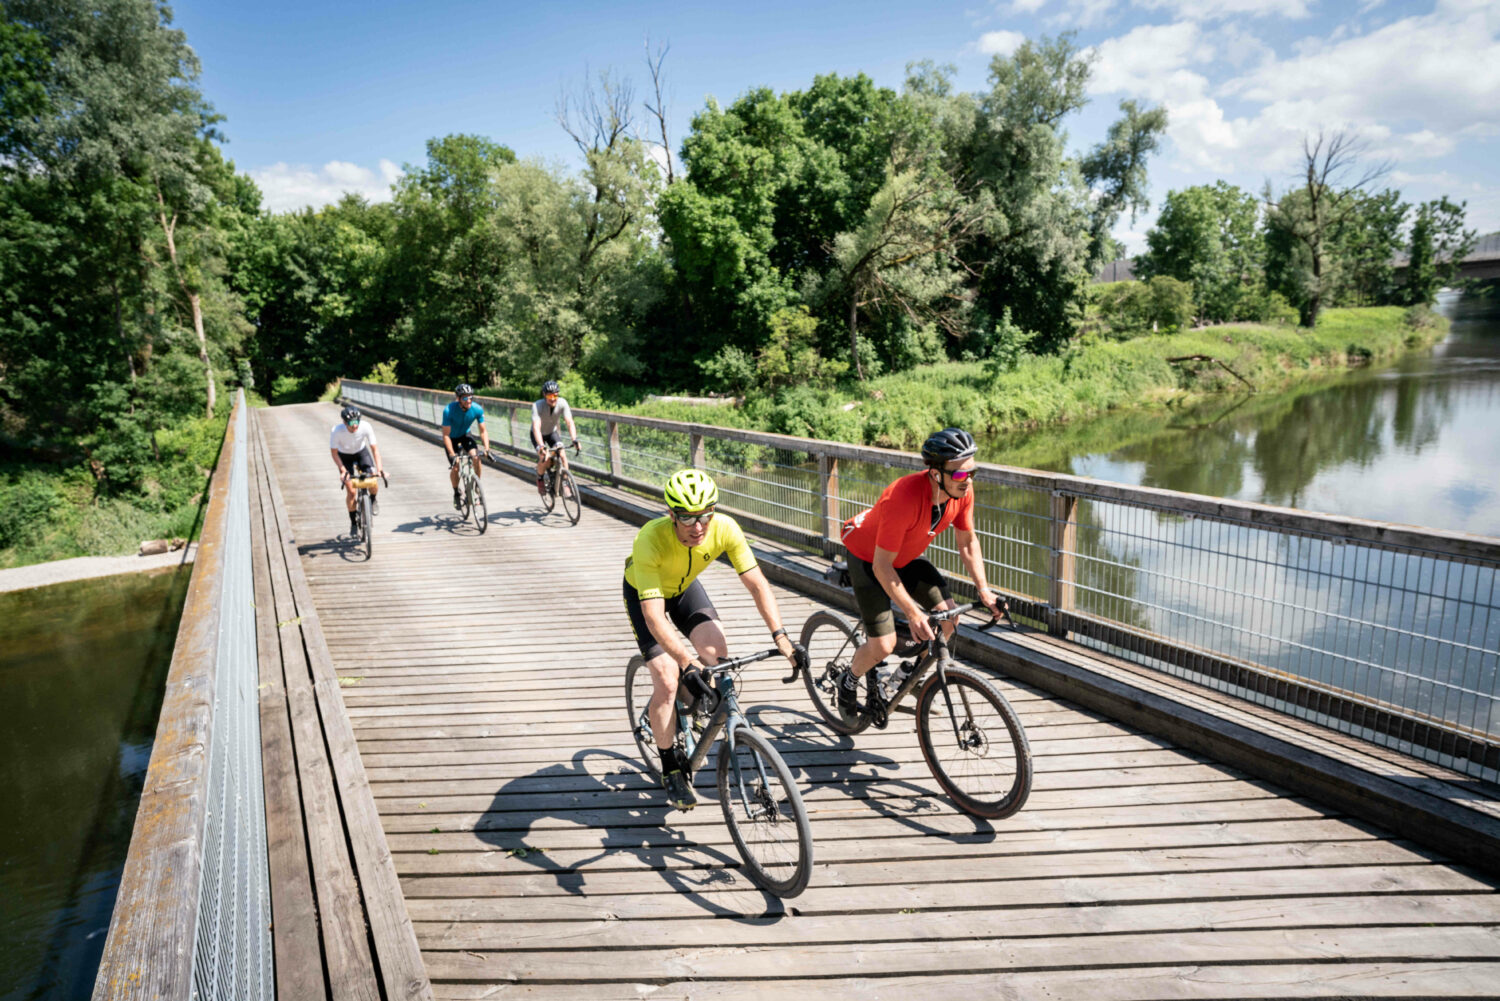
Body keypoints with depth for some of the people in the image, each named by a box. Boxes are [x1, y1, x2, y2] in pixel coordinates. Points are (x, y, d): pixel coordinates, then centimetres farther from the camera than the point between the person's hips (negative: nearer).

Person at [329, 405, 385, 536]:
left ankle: (373, 500, 18)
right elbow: (334, 452, -19)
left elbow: (374, 448, -21)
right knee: (351, 492, -10)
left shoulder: (366, 427, -29)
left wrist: (379, 467, -31)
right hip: (344, 456, -1)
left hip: (361, 452, 1)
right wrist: (343, 470, -28)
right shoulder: (337, 431, -32)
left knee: (373, 484, -18)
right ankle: (353, 522, 10)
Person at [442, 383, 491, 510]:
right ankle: (456, 494, 16)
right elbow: (446, 435, -28)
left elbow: (483, 431, -16)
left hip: (465, 435, 2)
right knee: (455, 468, -11)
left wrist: (487, 449, -29)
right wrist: (452, 454, -36)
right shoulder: (449, 410, -32)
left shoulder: (477, 409, -24)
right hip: (451, 438, -2)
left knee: (476, 458, -23)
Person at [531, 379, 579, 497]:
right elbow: (536, 427, -42)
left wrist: (575, 440, -47)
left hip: (552, 432, 2)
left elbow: (570, 422, -32)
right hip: (539, 434, -2)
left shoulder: (562, 403, -26)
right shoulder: (537, 406, -33)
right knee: (544, 458, -23)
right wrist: (541, 446, -55)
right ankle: (540, 480, 6)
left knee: (562, 455, -20)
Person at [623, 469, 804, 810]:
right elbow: (653, 614, -43)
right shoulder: (650, 539, -40)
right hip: (643, 593, -3)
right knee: (667, 682, -12)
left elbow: (757, 582, -27)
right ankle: (671, 769, 8)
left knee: (717, 650, -20)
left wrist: (779, 635, -37)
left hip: (684, 587, 3)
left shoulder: (724, 528, -30)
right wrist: (686, 662, -52)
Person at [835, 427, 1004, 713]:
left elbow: (968, 542, -2)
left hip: (907, 557, 6)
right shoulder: (903, 499, -40)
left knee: (948, 615, -9)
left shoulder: (962, 491, -20)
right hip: (867, 558, -6)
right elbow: (882, 566, -33)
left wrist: (984, 591, -8)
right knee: (883, 646, -10)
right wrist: (913, 614, -34)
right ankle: (849, 681, 22)